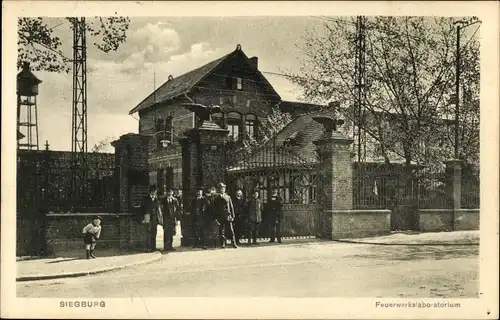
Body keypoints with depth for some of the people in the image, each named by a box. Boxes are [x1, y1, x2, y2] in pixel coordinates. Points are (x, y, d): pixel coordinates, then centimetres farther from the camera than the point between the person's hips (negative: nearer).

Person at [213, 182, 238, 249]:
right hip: (220, 217, 1)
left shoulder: (228, 197, 10)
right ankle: (223, 244, 8)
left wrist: (232, 216, 2)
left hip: (228, 217, -1)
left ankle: (234, 243, -4)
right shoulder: (216, 199, 9)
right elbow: (215, 208, 9)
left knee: (231, 230, -5)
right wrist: (216, 218, 2)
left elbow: (231, 207, 9)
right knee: (221, 231, 1)